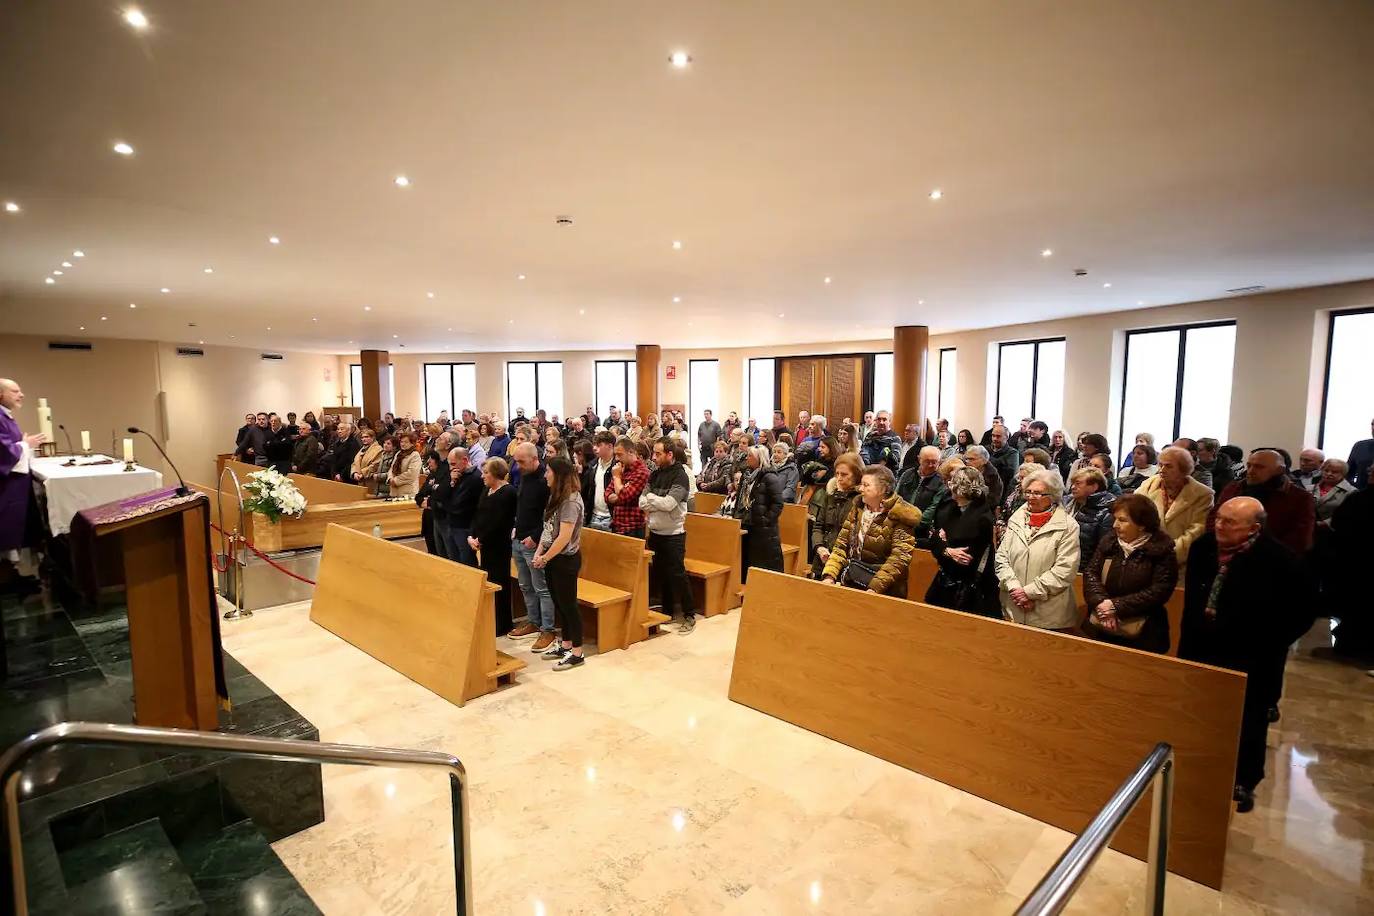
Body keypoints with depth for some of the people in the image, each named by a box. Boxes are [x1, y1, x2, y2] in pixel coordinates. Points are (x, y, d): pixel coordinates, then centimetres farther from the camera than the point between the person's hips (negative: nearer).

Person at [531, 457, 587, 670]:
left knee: (568, 604, 1)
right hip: (552, 558, 9)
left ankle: (576, 652, 14)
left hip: (565, 559, -8)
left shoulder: (571, 500, -20)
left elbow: (564, 537, -22)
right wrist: (538, 552, 1)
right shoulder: (556, 496, 8)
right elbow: (547, 528, 10)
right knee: (559, 603, 17)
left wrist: (545, 558, -13)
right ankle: (565, 645, 31)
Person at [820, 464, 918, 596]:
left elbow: (899, 559, -15)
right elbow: (841, 545, 7)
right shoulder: (858, 506, 9)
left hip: (884, 590, -5)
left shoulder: (900, 516, -8)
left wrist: (875, 588, -24)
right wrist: (829, 575, -6)